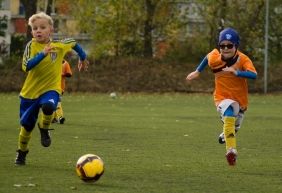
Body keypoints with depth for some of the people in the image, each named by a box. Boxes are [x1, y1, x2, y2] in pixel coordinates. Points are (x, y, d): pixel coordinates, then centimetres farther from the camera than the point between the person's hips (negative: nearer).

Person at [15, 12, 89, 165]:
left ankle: (44, 129, -3)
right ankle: (21, 153, 35)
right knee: (26, 125, 9)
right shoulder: (31, 46, -11)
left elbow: (74, 43, 15)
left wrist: (83, 58, 26)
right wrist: (42, 54, -34)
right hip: (30, 91, 1)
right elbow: (26, 66, -26)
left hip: (50, 89, -1)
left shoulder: (59, 45, -6)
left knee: (48, 106, -35)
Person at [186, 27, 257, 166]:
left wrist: (236, 72, -48)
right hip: (223, 97, -2)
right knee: (229, 117, -33)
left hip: (240, 99, 2)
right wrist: (197, 72, 13)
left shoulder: (243, 59, -21)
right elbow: (207, 57, 10)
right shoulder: (214, 58, -16)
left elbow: (253, 75, -38)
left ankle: (225, 136, 59)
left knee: (234, 127, 24)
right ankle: (231, 151, -36)